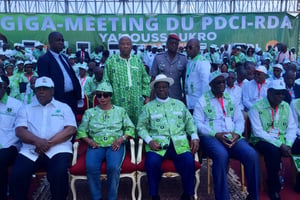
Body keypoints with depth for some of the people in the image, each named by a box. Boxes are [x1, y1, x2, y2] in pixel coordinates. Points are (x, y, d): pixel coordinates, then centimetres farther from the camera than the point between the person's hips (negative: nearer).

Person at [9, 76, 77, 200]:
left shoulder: (63, 107, 14)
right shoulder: (26, 109, 19)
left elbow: (71, 129, 1)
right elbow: (20, 131, 4)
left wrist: (50, 143, -12)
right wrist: (37, 141, -16)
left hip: (58, 148, -2)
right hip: (31, 149, 2)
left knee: (59, 173, -30)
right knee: (16, 175, -22)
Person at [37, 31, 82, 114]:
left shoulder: (64, 57, 18)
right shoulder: (44, 59, -5)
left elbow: (73, 76, 16)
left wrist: (78, 95, 8)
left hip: (72, 98, 7)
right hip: (58, 99, -7)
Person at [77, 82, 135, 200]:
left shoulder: (120, 111, 14)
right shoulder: (89, 112, 16)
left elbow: (130, 128, 9)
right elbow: (81, 130, 11)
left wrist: (121, 138, -8)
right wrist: (89, 141, -7)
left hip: (115, 145, -1)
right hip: (96, 145, 1)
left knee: (113, 167, -31)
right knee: (91, 167, -29)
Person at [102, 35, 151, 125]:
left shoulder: (138, 61, 12)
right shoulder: (111, 61, 3)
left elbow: (145, 81, 12)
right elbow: (105, 82, 1)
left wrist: (147, 96, 5)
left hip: (137, 103, 3)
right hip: (119, 103, -2)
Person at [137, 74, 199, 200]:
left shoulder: (179, 104, 21)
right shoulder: (148, 107, 14)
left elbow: (189, 122, 17)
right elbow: (141, 126, 8)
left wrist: (195, 137, -1)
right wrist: (149, 140, -10)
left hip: (179, 142, 1)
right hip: (157, 143, -1)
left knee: (189, 162, -27)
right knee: (152, 162, -31)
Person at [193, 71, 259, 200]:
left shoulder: (230, 99, 21)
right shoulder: (203, 101, 6)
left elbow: (239, 119, 16)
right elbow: (198, 123, -3)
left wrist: (237, 133, -6)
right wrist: (216, 134, -15)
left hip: (232, 137, 4)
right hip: (211, 137, -4)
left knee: (251, 154, -23)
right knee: (221, 155, -36)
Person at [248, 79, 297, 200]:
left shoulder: (286, 106, 7)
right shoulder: (257, 108, -10)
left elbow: (292, 128, 4)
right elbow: (258, 132, -16)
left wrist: (288, 144, -15)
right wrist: (279, 145, -22)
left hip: (282, 142, 5)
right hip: (262, 140, -5)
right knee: (273, 150, -35)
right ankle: (274, 188, -14)